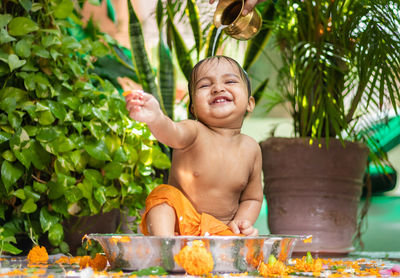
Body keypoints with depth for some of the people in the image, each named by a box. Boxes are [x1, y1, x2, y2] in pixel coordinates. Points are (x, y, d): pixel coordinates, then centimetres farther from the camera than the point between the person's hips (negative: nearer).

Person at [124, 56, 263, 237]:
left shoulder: (250, 149, -1)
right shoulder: (193, 132, -13)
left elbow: (252, 198, 12)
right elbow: (172, 134, -40)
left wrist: (241, 221, -9)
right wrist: (156, 118, -64)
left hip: (221, 230, 2)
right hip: (178, 224, -2)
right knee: (164, 195, -29)